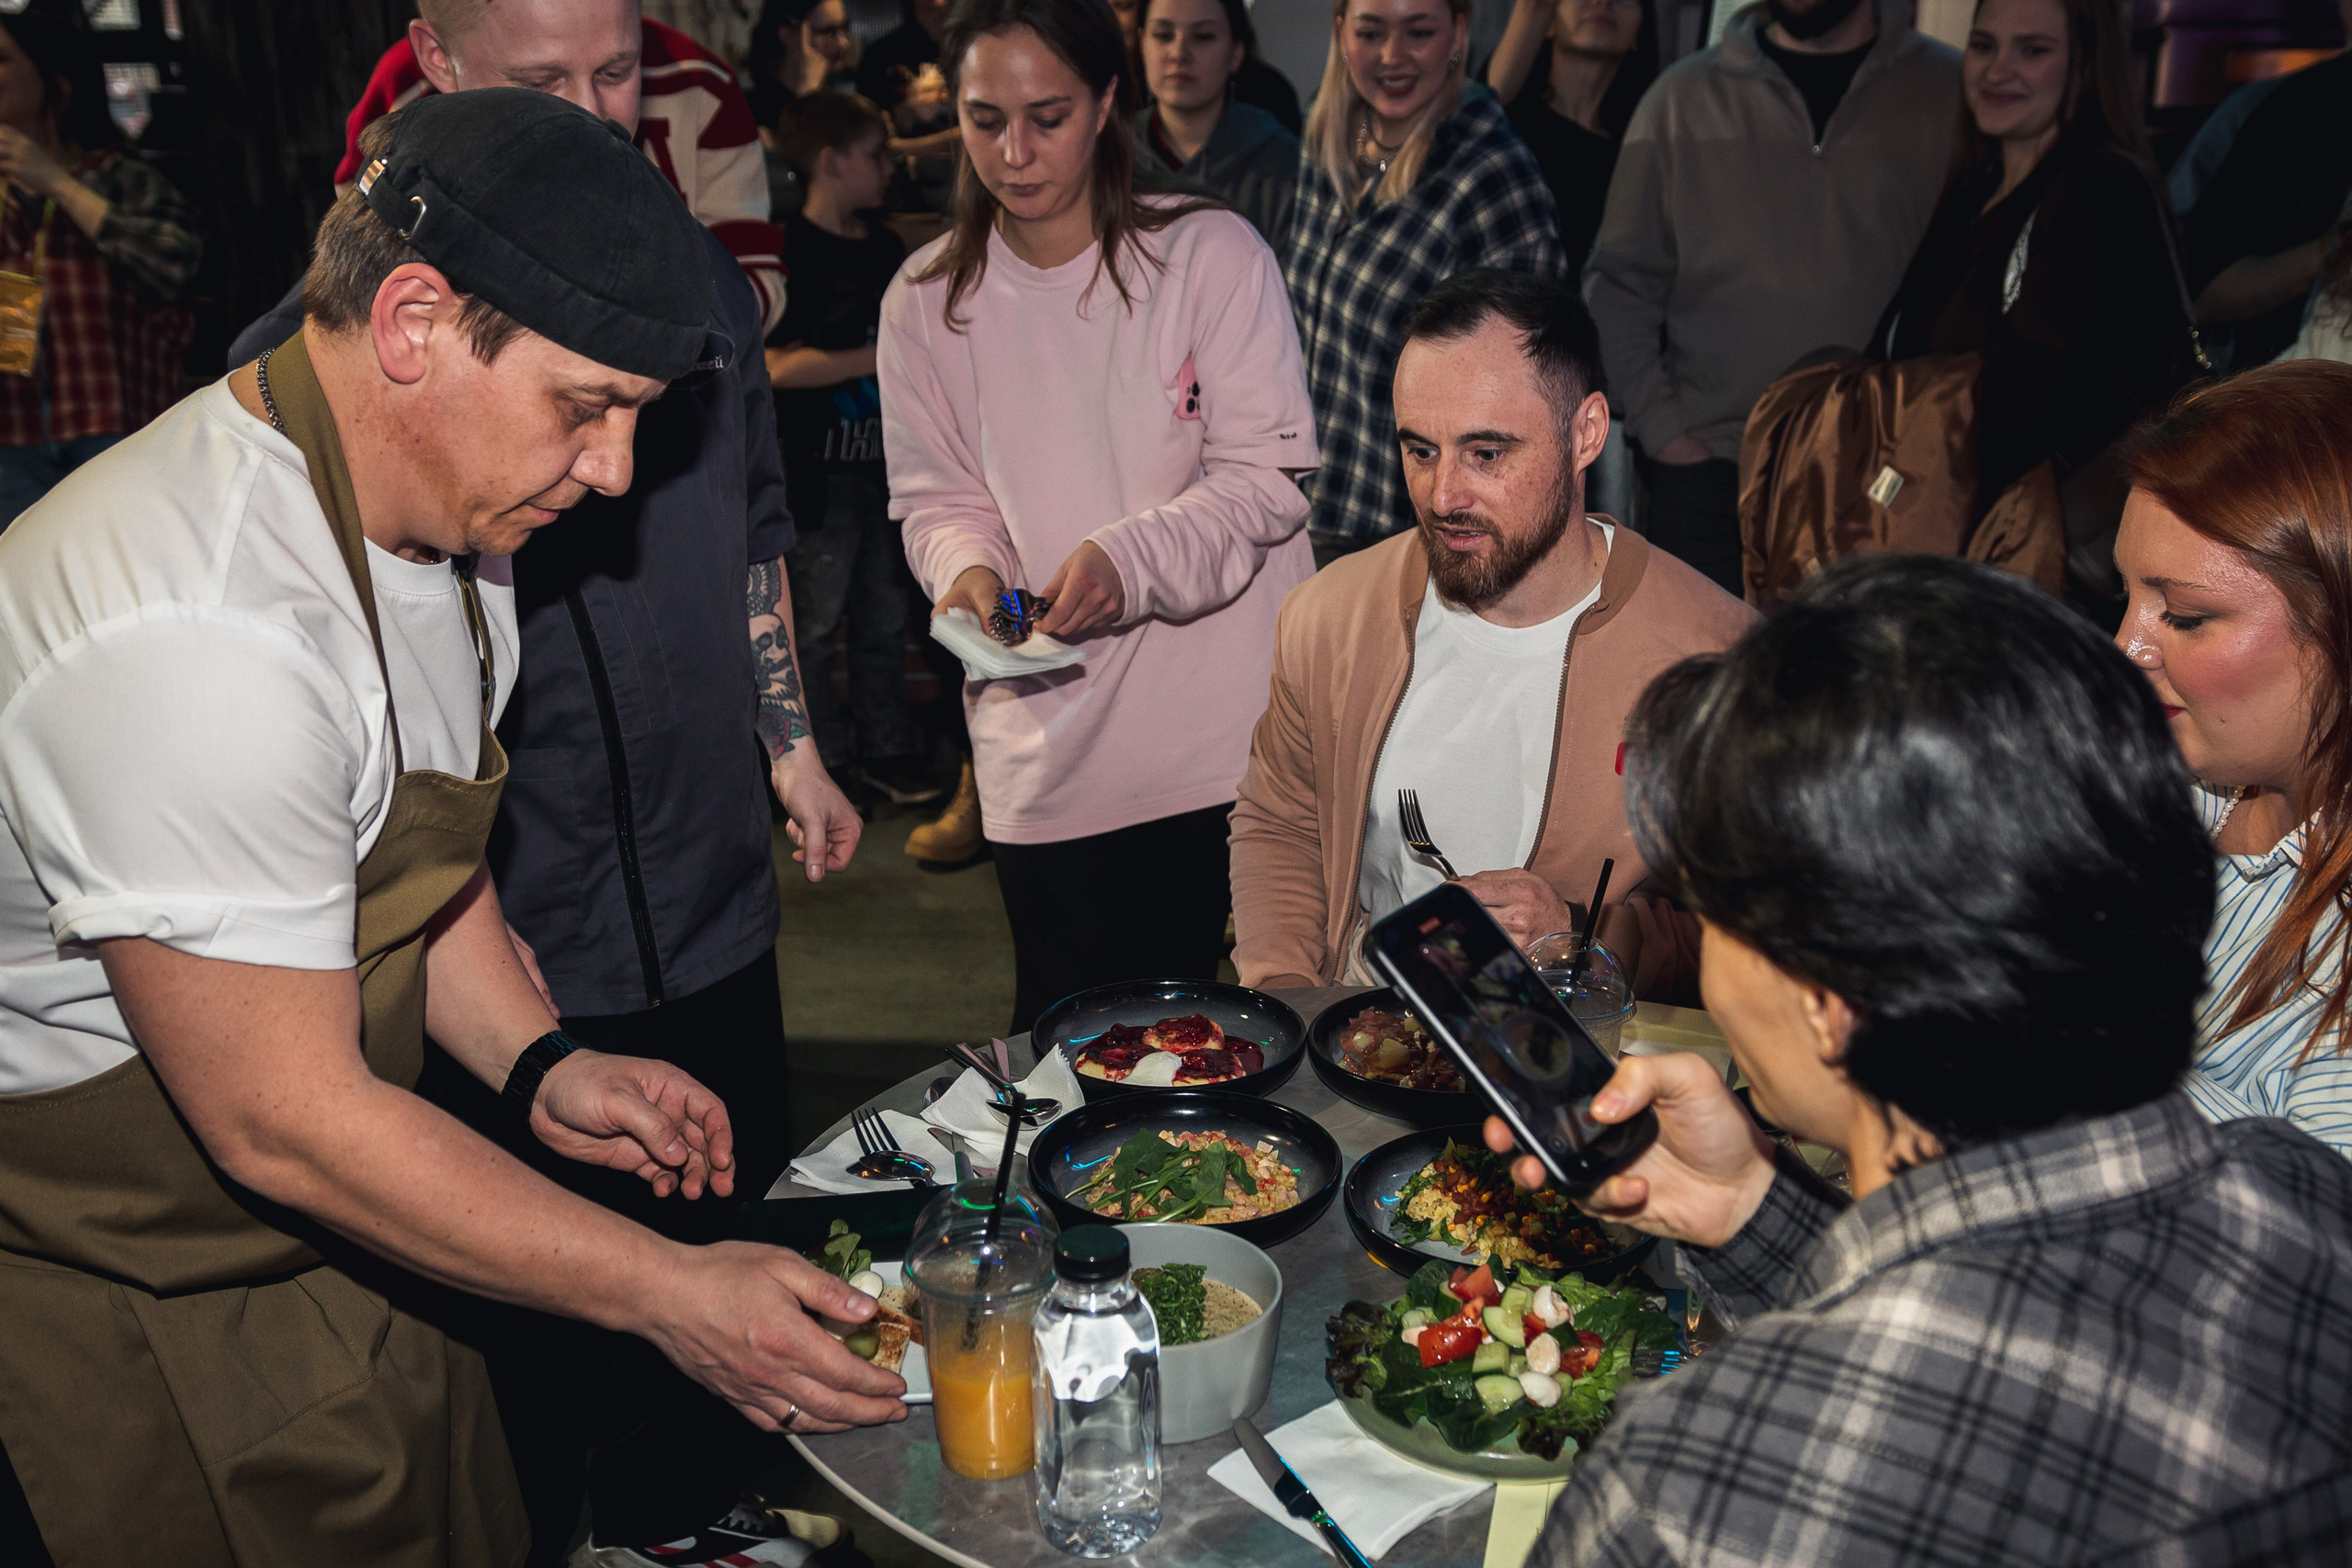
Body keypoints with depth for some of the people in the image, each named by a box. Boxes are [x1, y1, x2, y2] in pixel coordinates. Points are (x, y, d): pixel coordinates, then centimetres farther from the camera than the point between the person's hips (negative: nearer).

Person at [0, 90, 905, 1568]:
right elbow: (282, 1123, -29)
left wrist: (541, 1066, -2)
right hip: (144, 1318, -8)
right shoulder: (201, 633, -33)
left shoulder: (438, 508, -1)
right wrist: (670, 1293, -23)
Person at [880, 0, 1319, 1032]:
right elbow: (936, 499, 9)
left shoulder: (1212, 255, -6)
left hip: (1218, 724, -2)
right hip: (1043, 742, 2)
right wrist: (968, 568, -13)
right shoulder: (928, 300, 3)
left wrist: (1130, 558, -22)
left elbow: (1271, 473, -7)